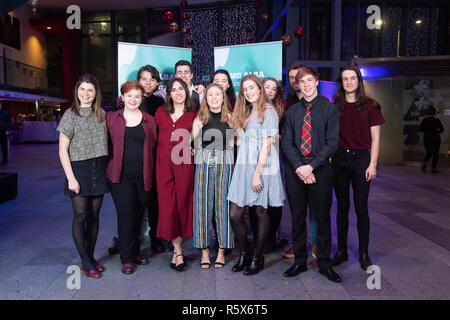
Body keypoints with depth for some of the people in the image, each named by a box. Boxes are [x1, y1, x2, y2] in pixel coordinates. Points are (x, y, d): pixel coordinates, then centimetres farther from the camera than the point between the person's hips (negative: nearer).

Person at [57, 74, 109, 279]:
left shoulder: (101, 114, 9)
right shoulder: (70, 115, -3)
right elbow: (63, 150, -5)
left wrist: (108, 168, 5)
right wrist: (71, 178, -12)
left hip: (99, 169, 4)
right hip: (78, 169, -4)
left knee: (94, 215, 9)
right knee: (81, 216, -1)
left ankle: (91, 257, 21)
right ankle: (85, 263, 9)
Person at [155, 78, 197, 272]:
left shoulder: (193, 115, 5)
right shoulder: (161, 112, 12)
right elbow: (155, 135, 17)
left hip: (184, 163, -1)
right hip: (164, 163, 2)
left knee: (182, 204, 3)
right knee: (167, 206, -3)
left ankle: (176, 251, 19)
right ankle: (178, 252, 8)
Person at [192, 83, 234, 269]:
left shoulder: (230, 118, 8)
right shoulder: (200, 119, 9)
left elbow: (231, 145, 8)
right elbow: (197, 145, 11)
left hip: (225, 163, 0)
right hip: (204, 163, 1)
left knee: (223, 204, 1)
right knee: (203, 204, 0)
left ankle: (221, 250, 11)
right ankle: (204, 250, 10)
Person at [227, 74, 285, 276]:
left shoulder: (268, 111, -4)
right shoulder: (244, 113, 19)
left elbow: (266, 145, -11)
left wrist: (257, 172, -16)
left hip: (262, 167, -7)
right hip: (243, 166, 7)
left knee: (261, 212, 3)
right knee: (235, 214, 3)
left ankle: (257, 257, 16)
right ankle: (243, 254, 20)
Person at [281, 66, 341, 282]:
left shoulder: (329, 109, 2)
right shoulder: (292, 111, 10)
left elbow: (332, 142, -5)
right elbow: (286, 143, 3)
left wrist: (311, 166, -14)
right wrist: (299, 167, -11)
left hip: (320, 170, -2)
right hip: (295, 171, 2)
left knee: (322, 217, 5)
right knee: (297, 217, 8)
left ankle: (324, 263, 19)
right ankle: (299, 261, 22)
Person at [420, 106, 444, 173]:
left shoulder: (424, 120, -3)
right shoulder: (437, 120, -9)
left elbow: (421, 129, 0)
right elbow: (442, 129, -5)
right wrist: (436, 132, 14)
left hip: (426, 138, 3)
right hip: (435, 138, -2)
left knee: (429, 153, 15)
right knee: (435, 153, 9)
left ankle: (425, 163, -12)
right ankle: (433, 168, 7)